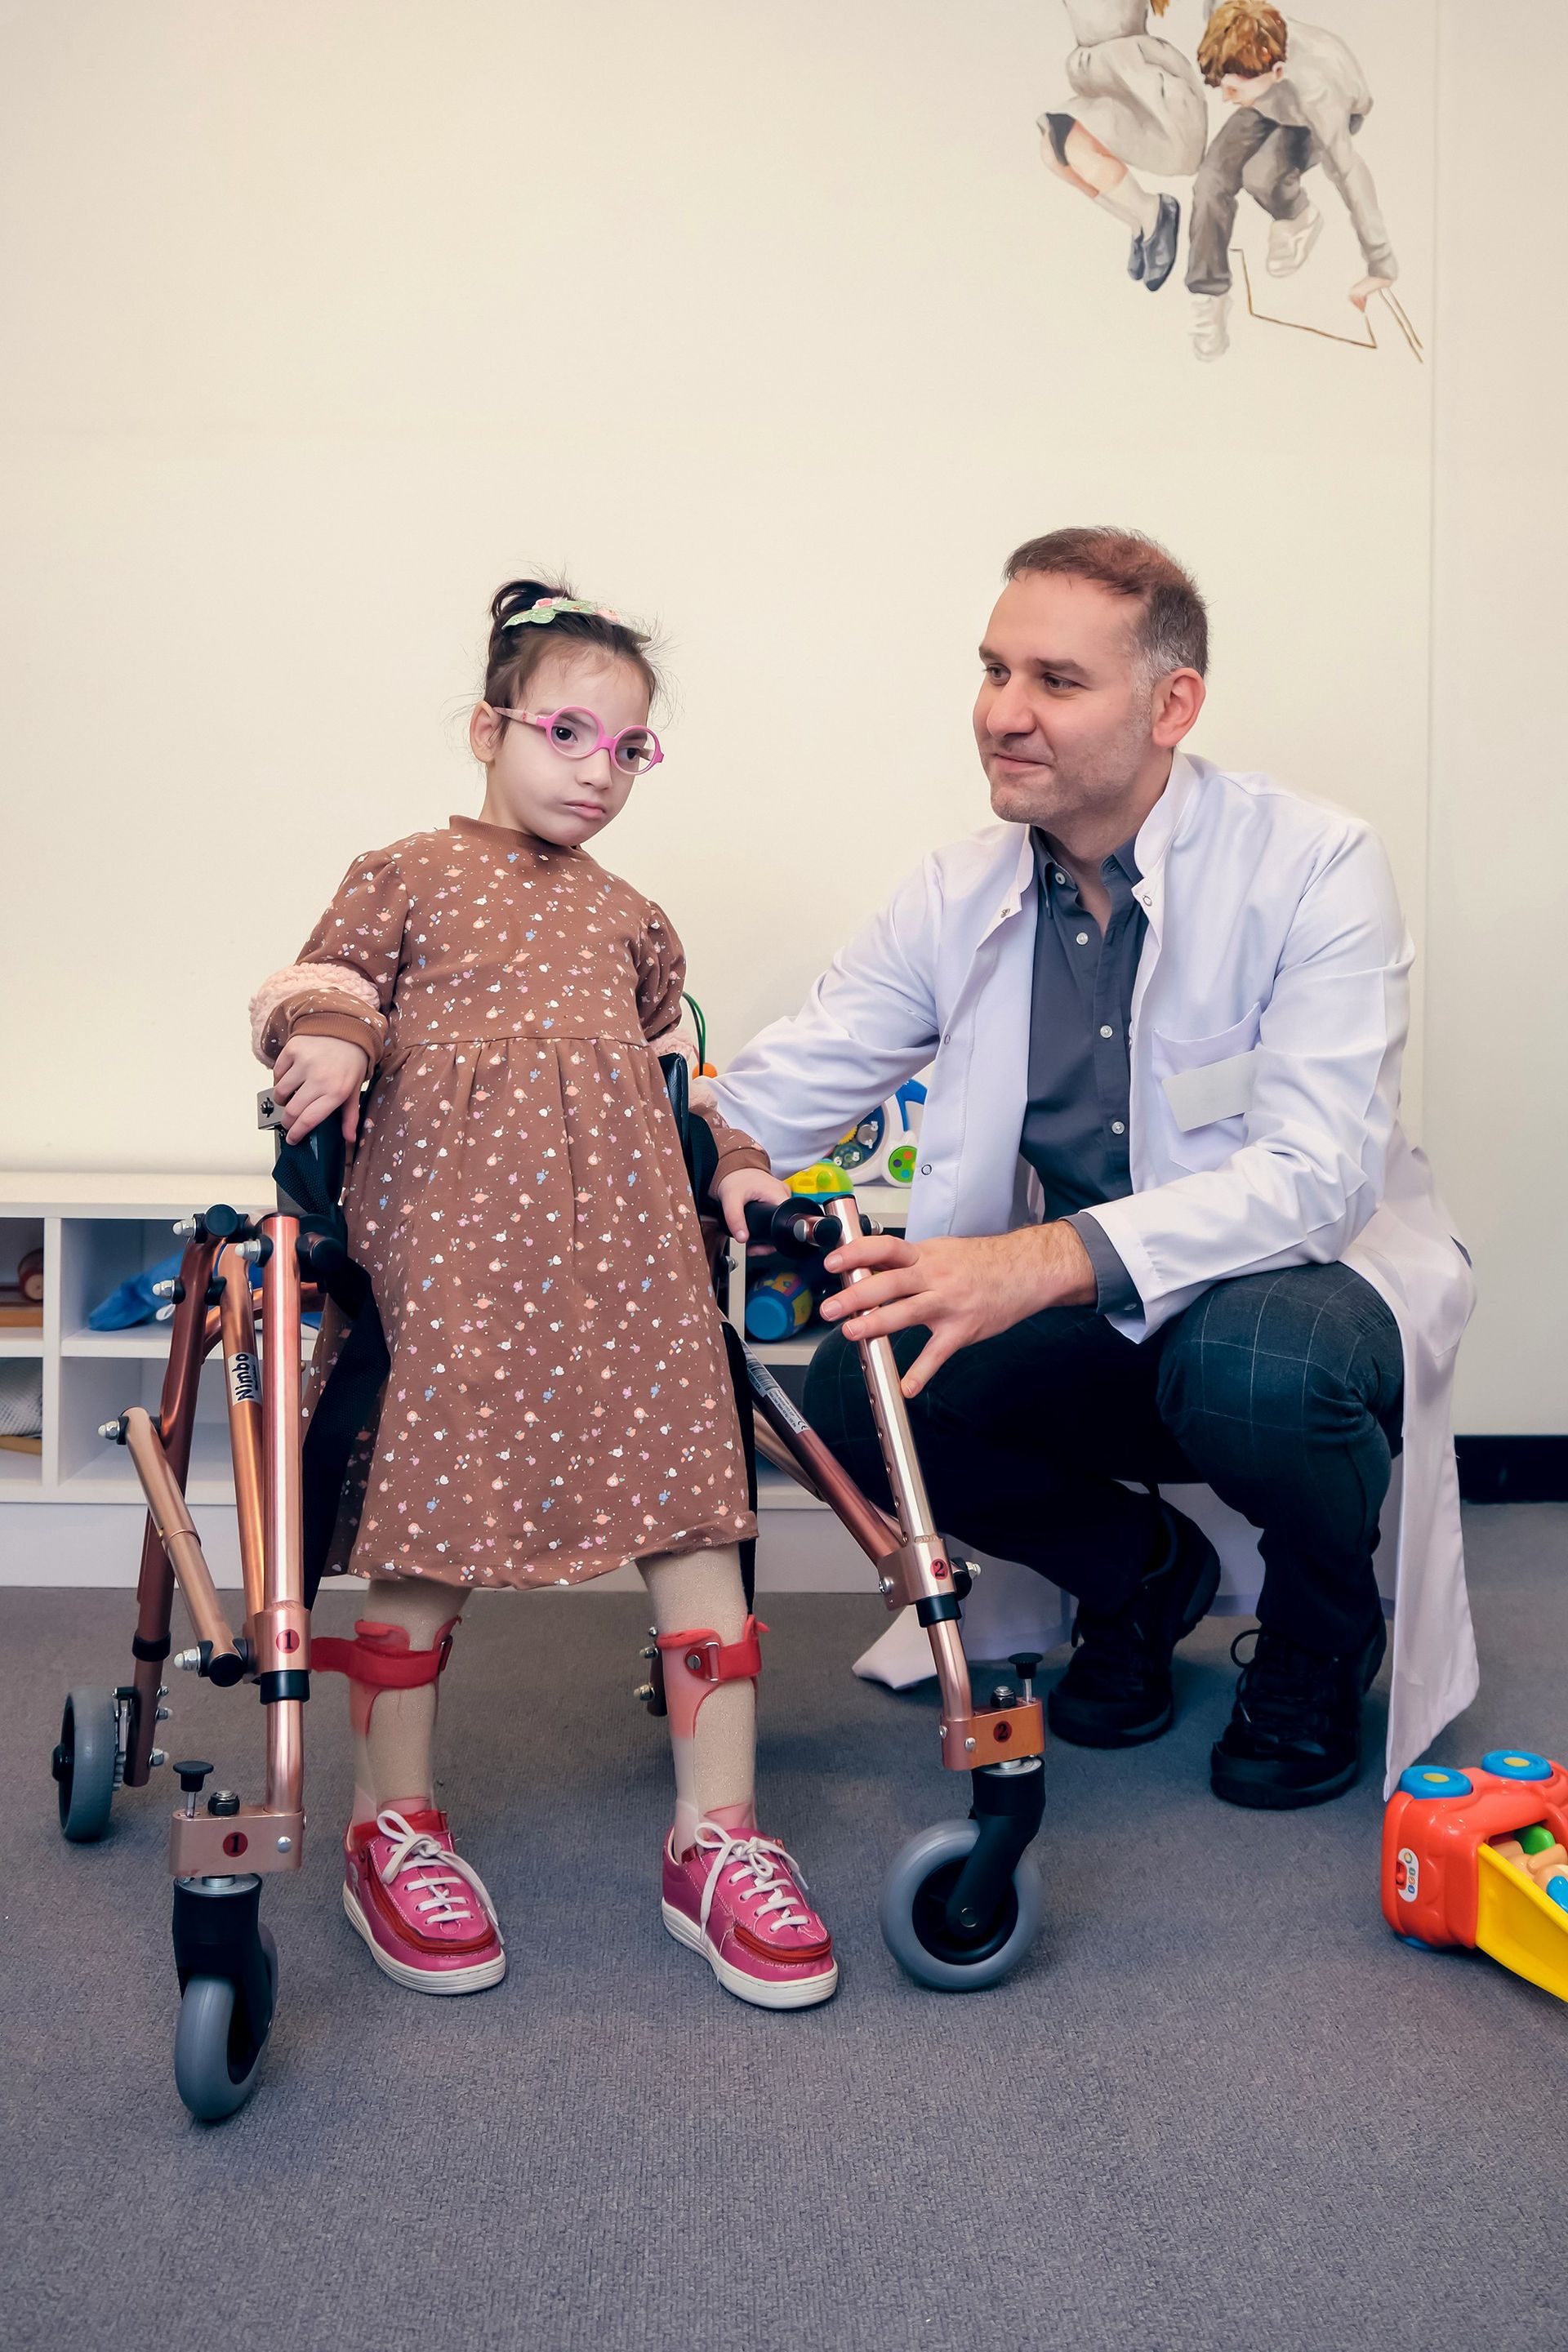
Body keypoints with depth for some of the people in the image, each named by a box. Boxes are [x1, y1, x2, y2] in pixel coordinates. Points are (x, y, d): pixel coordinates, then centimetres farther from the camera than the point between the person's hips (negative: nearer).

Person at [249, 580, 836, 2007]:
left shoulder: (630, 918, 27)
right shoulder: (405, 877, 14)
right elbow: (317, 992, 7)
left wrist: (732, 1159, 17)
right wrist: (327, 1039, -15)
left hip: (628, 1243, 4)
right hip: (454, 1236, -4)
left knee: (694, 1508, -4)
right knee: (433, 1520, -2)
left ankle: (715, 1838, 4)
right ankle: (393, 1824, 17)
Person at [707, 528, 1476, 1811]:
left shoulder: (1313, 866, -17)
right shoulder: (957, 896, -1)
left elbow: (1314, 1177, -28)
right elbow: (774, 1096, -3)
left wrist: (1044, 1261, -42)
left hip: (1317, 1284, -4)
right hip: (1094, 1326, 4)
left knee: (1250, 1361, -38)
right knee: (854, 1392, -19)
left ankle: (1321, 1646, -1)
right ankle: (1141, 1568, 10)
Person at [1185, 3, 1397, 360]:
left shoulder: (1313, 86, -46)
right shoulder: (1241, 48, -35)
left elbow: (1350, 174, -41)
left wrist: (1382, 268, -38)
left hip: (1335, 113, -4)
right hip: (1268, 108, 4)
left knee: (1260, 175, -30)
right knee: (1212, 179, -20)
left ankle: (1299, 220, 5)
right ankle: (1208, 297, -2)